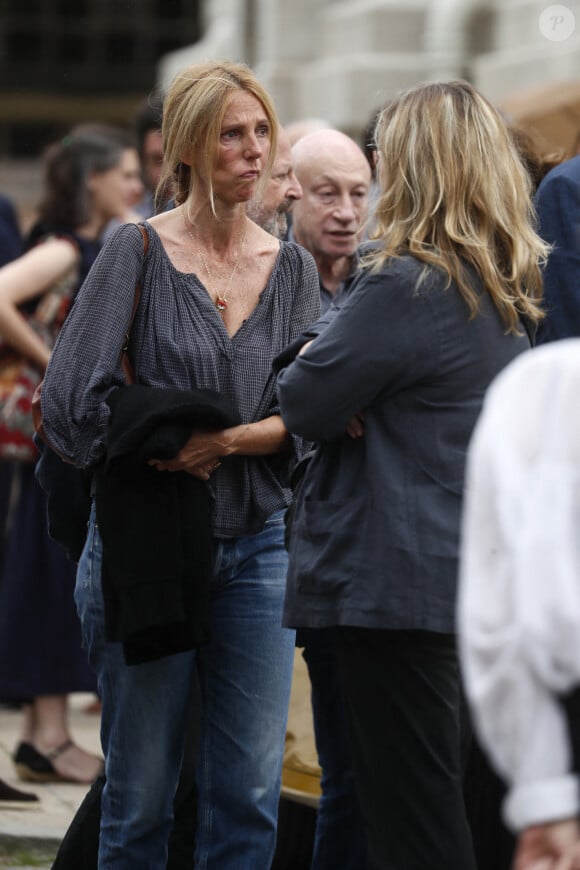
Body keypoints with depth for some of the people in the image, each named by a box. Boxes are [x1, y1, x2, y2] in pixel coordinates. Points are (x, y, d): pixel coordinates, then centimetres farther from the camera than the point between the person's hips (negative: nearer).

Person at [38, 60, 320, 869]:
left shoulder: (293, 269, 8)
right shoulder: (138, 251, -5)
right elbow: (71, 402, -12)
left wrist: (224, 443, -15)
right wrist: (166, 443, -9)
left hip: (257, 544, 4)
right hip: (146, 538, -4)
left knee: (251, 792, 1)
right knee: (141, 792, 2)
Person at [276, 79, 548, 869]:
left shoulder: (407, 287, -17)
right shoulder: (510, 291, 10)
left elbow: (304, 403, -12)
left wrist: (311, 355, 8)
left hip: (394, 577, -9)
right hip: (473, 568, 9)